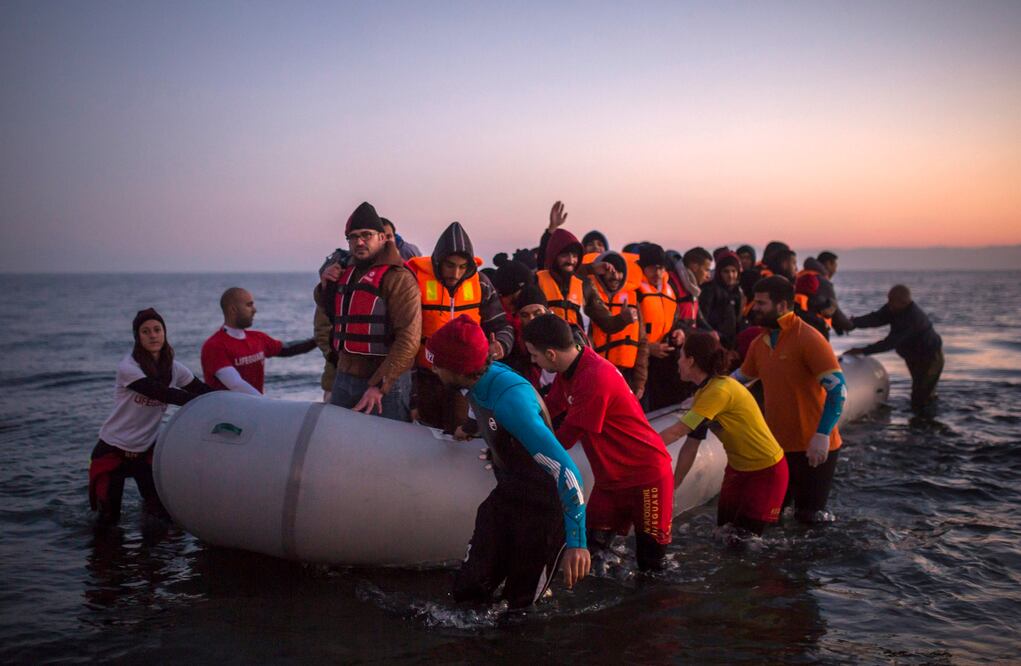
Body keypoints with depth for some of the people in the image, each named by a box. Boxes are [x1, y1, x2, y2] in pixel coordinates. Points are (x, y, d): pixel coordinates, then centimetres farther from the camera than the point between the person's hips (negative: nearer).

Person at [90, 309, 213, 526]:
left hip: (147, 448, 4)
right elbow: (161, 393, -30)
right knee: (108, 519, 2)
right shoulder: (128, 367, -20)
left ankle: (150, 504, 31)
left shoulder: (173, 369, -3)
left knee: (169, 510, -4)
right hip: (113, 449, -4)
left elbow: (203, 391, -9)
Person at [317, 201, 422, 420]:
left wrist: (380, 386, -23)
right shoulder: (346, 273, 13)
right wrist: (326, 286, 10)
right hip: (344, 378, 7)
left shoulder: (398, 277, -11)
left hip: (385, 383, -7)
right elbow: (330, 315, 31)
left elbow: (409, 339, -19)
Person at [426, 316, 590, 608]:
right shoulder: (481, 380, -7)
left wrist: (576, 540, -37)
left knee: (520, 604, 2)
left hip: (543, 507, -7)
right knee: (467, 590, 3)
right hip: (507, 494, 7)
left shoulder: (510, 400, -34)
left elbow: (565, 469, -36)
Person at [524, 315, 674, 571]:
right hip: (610, 475, 8)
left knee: (650, 562, 3)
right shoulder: (571, 368, 0)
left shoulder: (595, 378, -29)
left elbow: (565, 438, -22)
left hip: (646, 475, -8)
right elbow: (547, 411, 10)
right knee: (593, 551, 5)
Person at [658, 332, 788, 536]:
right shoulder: (704, 394, 1)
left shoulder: (720, 391, -28)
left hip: (766, 471, -8)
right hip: (738, 468, 8)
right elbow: (690, 446, 1)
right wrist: (674, 484, -3)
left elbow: (676, 432, -28)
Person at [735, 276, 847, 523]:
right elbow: (739, 379, 22)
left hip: (813, 447, -6)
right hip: (776, 445, 7)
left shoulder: (809, 339, -16)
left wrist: (822, 435, -29)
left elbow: (838, 389, -21)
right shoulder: (759, 343, 7)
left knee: (809, 516, 3)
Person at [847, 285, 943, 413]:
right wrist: (853, 322, -38)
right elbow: (876, 318, -20)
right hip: (914, 358, 9)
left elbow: (890, 342, -38)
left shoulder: (912, 318, -36)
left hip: (929, 359, -9)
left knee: (919, 403, -9)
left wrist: (863, 351, -38)